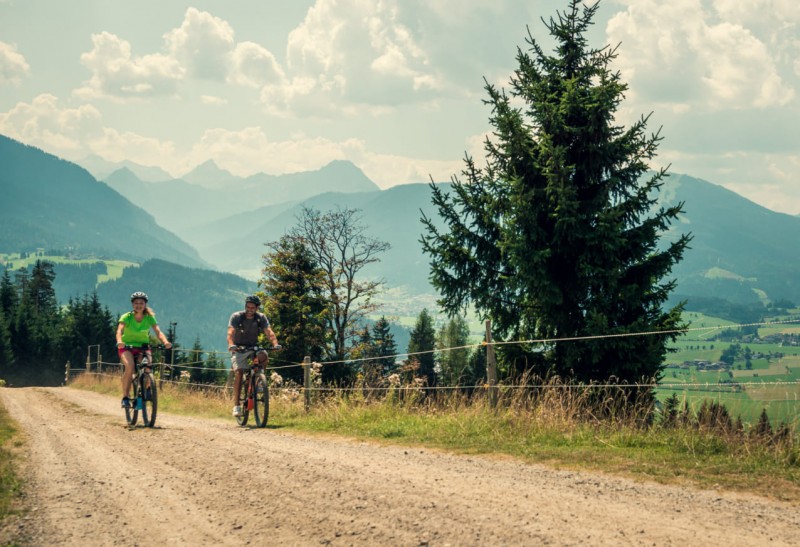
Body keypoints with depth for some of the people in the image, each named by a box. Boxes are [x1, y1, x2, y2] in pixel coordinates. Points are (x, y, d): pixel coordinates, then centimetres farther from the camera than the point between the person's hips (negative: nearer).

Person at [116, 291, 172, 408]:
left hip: (143, 346, 2)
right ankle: (125, 397, -21)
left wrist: (165, 341, -42)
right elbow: (119, 330, -30)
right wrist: (119, 341, -53)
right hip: (127, 346, -2)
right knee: (129, 366, -31)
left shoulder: (149, 317, -9)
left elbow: (158, 332, -21)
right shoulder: (126, 317, -15)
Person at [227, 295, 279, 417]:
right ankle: (236, 405, -21)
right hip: (239, 349, -2)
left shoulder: (261, 318, -8)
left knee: (263, 356, -33)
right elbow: (231, 333, -28)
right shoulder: (236, 316, -14)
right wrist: (231, 345, -49)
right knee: (239, 372, -23)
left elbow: (269, 332, -20)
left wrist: (275, 344, -40)